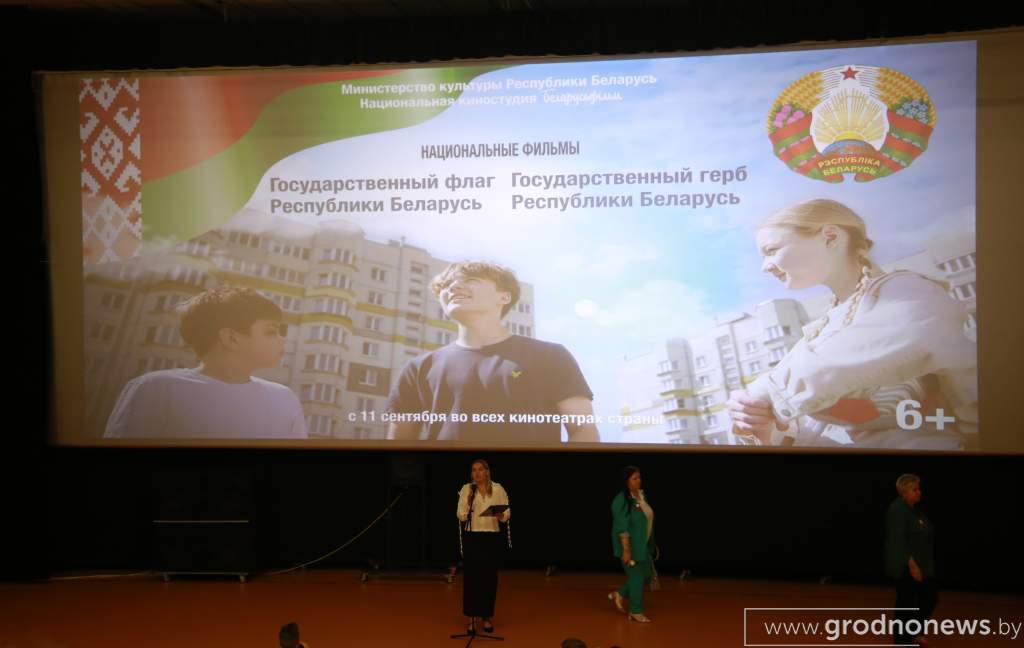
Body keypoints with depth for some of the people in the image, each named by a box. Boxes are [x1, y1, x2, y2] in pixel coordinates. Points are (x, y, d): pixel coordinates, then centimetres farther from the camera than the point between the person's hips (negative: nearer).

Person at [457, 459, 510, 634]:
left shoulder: (498, 489, 0)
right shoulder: (466, 489, -1)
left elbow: (507, 513, -1)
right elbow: (460, 515, -5)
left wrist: (501, 516, -22)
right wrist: (468, 503, -22)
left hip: (492, 537, 1)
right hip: (471, 537, 0)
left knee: (489, 577, 6)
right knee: (471, 576, 0)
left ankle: (487, 617, 20)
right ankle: (472, 617, 12)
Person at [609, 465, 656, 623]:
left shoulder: (641, 495, 6)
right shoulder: (622, 500, -20)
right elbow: (622, 527, -22)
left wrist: (651, 544, 18)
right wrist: (626, 550, -24)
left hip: (643, 545, 8)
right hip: (630, 545, -8)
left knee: (646, 576, 14)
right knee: (636, 577, 0)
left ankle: (619, 595, 31)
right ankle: (635, 612, 16)